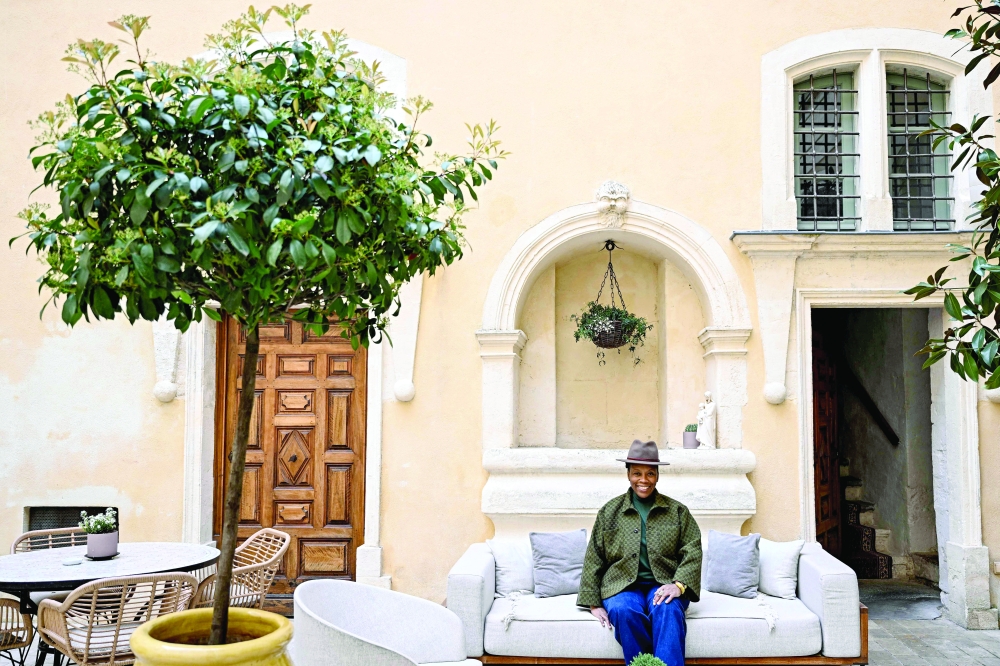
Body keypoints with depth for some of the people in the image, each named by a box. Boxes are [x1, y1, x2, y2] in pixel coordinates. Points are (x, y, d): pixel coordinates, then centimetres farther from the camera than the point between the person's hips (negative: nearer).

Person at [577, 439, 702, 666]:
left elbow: (692, 551, 2)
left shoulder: (678, 511, 11)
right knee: (624, 611, -33)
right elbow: (594, 560, 8)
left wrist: (679, 584, -15)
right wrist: (593, 603, 1)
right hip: (623, 586, 0)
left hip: (663, 586, 0)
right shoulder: (609, 512, 10)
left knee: (667, 610, -33)